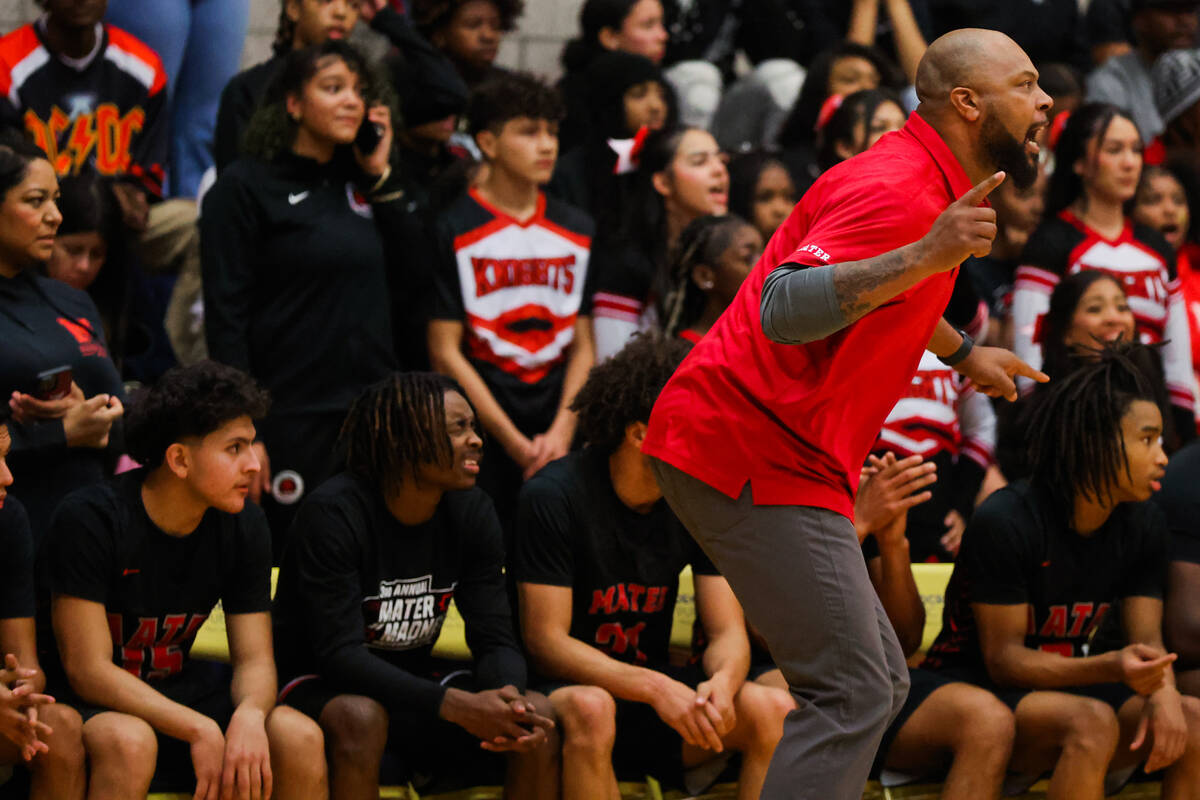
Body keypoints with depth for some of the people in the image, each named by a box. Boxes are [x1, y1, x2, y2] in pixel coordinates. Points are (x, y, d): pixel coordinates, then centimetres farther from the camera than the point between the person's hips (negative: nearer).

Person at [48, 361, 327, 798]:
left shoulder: (244, 526, -2)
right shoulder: (89, 519, -19)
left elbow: (255, 659, -1)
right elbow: (88, 670, -21)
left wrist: (249, 715, -27)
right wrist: (199, 729, -30)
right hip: (97, 704, -5)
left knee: (302, 738, -20)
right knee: (129, 743, -39)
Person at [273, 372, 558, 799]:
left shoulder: (471, 512, -1)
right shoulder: (334, 512, -20)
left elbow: (495, 639, -3)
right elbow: (339, 652, -27)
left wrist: (509, 697, -29)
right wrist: (456, 705, -38)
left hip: (412, 682, 6)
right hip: (320, 690, -6)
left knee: (539, 714, -18)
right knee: (360, 717, -40)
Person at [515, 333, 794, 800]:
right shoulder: (554, 497, -15)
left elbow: (728, 631, 0)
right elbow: (546, 641, -18)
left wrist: (722, 682, -27)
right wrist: (655, 689, -32)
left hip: (655, 687, 5)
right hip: (568, 689, -5)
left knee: (773, 710, -22)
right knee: (590, 710, -40)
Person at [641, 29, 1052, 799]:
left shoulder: (920, 183, 16)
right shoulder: (897, 192, -18)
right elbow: (786, 308, -33)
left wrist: (962, 352, 41)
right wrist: (928, 256, -40)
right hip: (753, 457, -11)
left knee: (878, 685, 12)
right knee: (854, 695, -15)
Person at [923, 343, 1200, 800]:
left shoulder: (1143, 526, 2)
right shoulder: (1005, 522, -20)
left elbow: (1146, 638, 2)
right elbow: (1003, 659, -19)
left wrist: (1162, 692, -24)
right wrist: (1112, 669, -35)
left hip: (1067, 687, 7)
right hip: (977, 692, -7)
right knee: (1092, 722, -36)